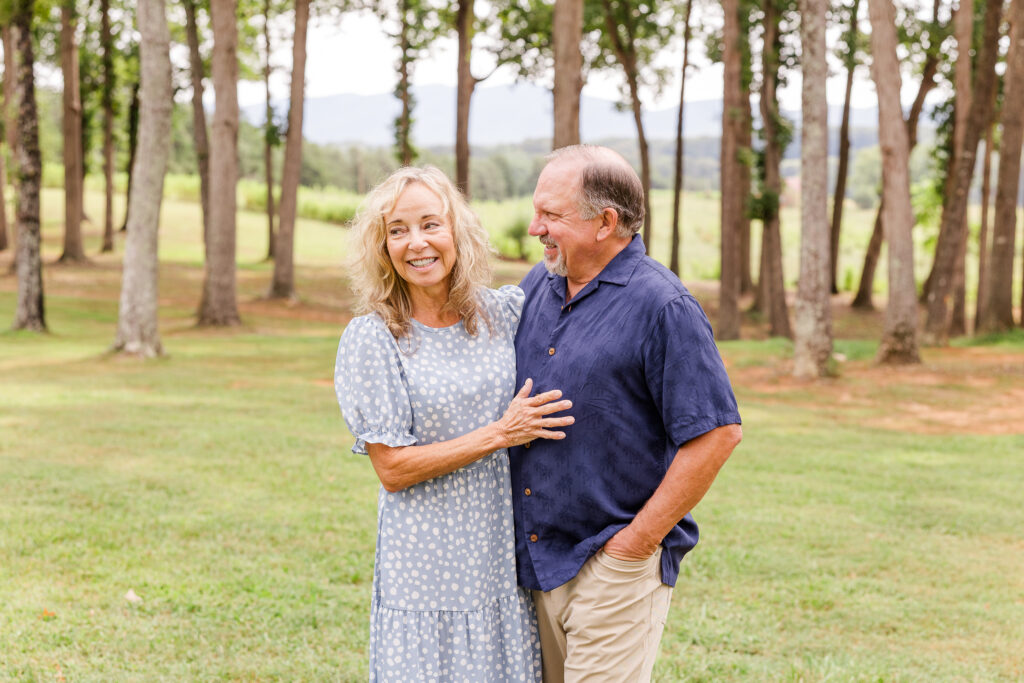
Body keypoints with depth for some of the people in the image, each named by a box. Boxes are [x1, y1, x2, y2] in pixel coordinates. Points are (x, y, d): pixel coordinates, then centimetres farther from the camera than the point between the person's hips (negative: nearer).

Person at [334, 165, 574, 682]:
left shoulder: (504, 313, 2)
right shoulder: (369, 339, -8)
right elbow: (392, 468, -11)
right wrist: (500, 434, -15)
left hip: (508, 556, 4)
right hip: (427, 569, -3)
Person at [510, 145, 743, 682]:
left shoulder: (663, 307, -13)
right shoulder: (536, 287, 8)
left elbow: (717, 433, -16)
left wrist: (638, 542, -14)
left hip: (613, 565, -7)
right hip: (532, 557, 7)